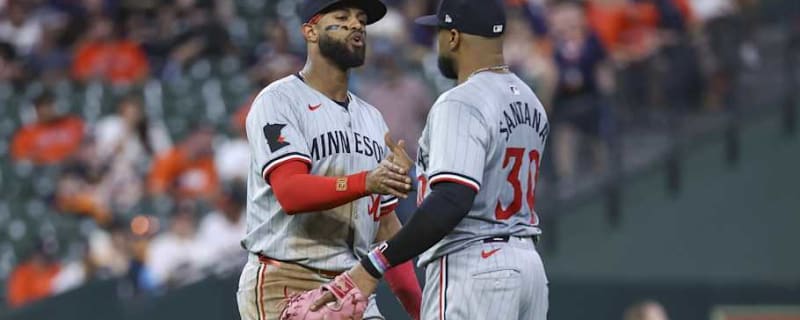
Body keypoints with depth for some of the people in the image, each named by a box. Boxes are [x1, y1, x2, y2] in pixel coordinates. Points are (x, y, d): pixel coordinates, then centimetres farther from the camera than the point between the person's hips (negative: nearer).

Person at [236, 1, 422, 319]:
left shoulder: (371, 117, 18)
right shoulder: (278, 101, -5)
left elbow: (386, 225, 18)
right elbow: (290, 192, -21)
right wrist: (366, 182, -36)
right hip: (284, 288, -7)